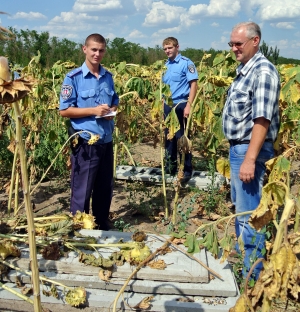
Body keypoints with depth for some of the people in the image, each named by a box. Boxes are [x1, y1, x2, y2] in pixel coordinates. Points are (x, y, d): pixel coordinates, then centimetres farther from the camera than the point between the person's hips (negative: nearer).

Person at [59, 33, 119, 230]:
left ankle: (103, 227, 32)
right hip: (85, 142, -5)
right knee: (82, 191, 4)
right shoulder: (74, 78, -8)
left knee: (105, 188, 16)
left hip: (106, 141, 6)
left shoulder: (108, 77, 9)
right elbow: (64, 110, -9)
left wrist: (112, 111, -4)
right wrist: (93, 111, -18)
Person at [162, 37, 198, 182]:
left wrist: (188, 105, -20)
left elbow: (193, 84, -13)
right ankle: (170, 166, 24)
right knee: (169, 137, 12)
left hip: (180, 105, -7)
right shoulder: (166, 65, 13)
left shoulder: (186, 63, -7)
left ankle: (187, 169, 7)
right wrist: (162, 104, 14)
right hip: (167, 106, 7)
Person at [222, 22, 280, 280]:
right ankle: (241, 253, 40)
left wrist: (250, 160, -28)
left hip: (250, 150, -10)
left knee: (249, 214, -4)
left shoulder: (263, 71, -17)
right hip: (238, 148, 10)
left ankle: (252, 275, 8)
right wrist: (239, 153, 19)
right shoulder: (244, 71, 13)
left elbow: (262, 119, -24)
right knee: (239, 207, 22)